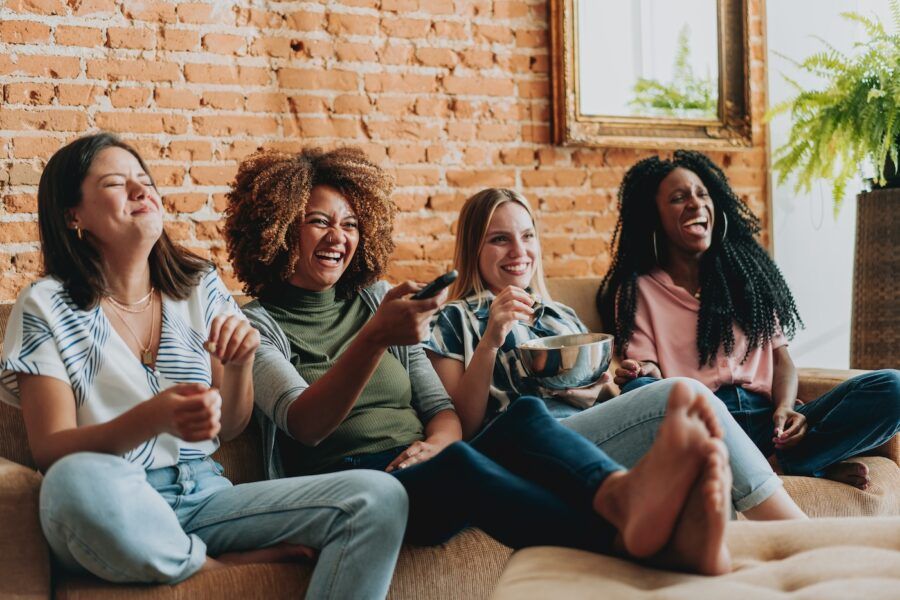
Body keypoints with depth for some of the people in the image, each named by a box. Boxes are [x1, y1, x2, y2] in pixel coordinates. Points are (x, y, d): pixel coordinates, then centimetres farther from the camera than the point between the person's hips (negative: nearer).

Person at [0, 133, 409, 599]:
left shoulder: (200, 287, 10)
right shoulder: (47, 306, -2)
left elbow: (230, 428, 11)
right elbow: (50, 451, -10)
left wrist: (239, 364, -12)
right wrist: (154, 418, -28)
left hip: (205, 496, 2)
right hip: (112, 513, -2)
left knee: (381, 497, -21)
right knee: (76, 480, -40)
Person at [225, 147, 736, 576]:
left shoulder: (380, 300, 22)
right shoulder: (259, 324, 7)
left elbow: (440, 406, 16)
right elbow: (303, 424, -13)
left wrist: (438, 440, -10)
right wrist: (374, 339, -29)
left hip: (422, 467, 5)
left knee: (527, 414, -27)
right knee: (457, 462, -37)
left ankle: (623, 495, -62)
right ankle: (633, 537, -64)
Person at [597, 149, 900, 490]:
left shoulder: (747, 269, 18)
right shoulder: (637, 290, 10)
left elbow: (781, 357, 15)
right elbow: (645, 368, 1)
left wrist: (785, 408, -6)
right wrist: (643, 373, -25)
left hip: (766, 419, 2)